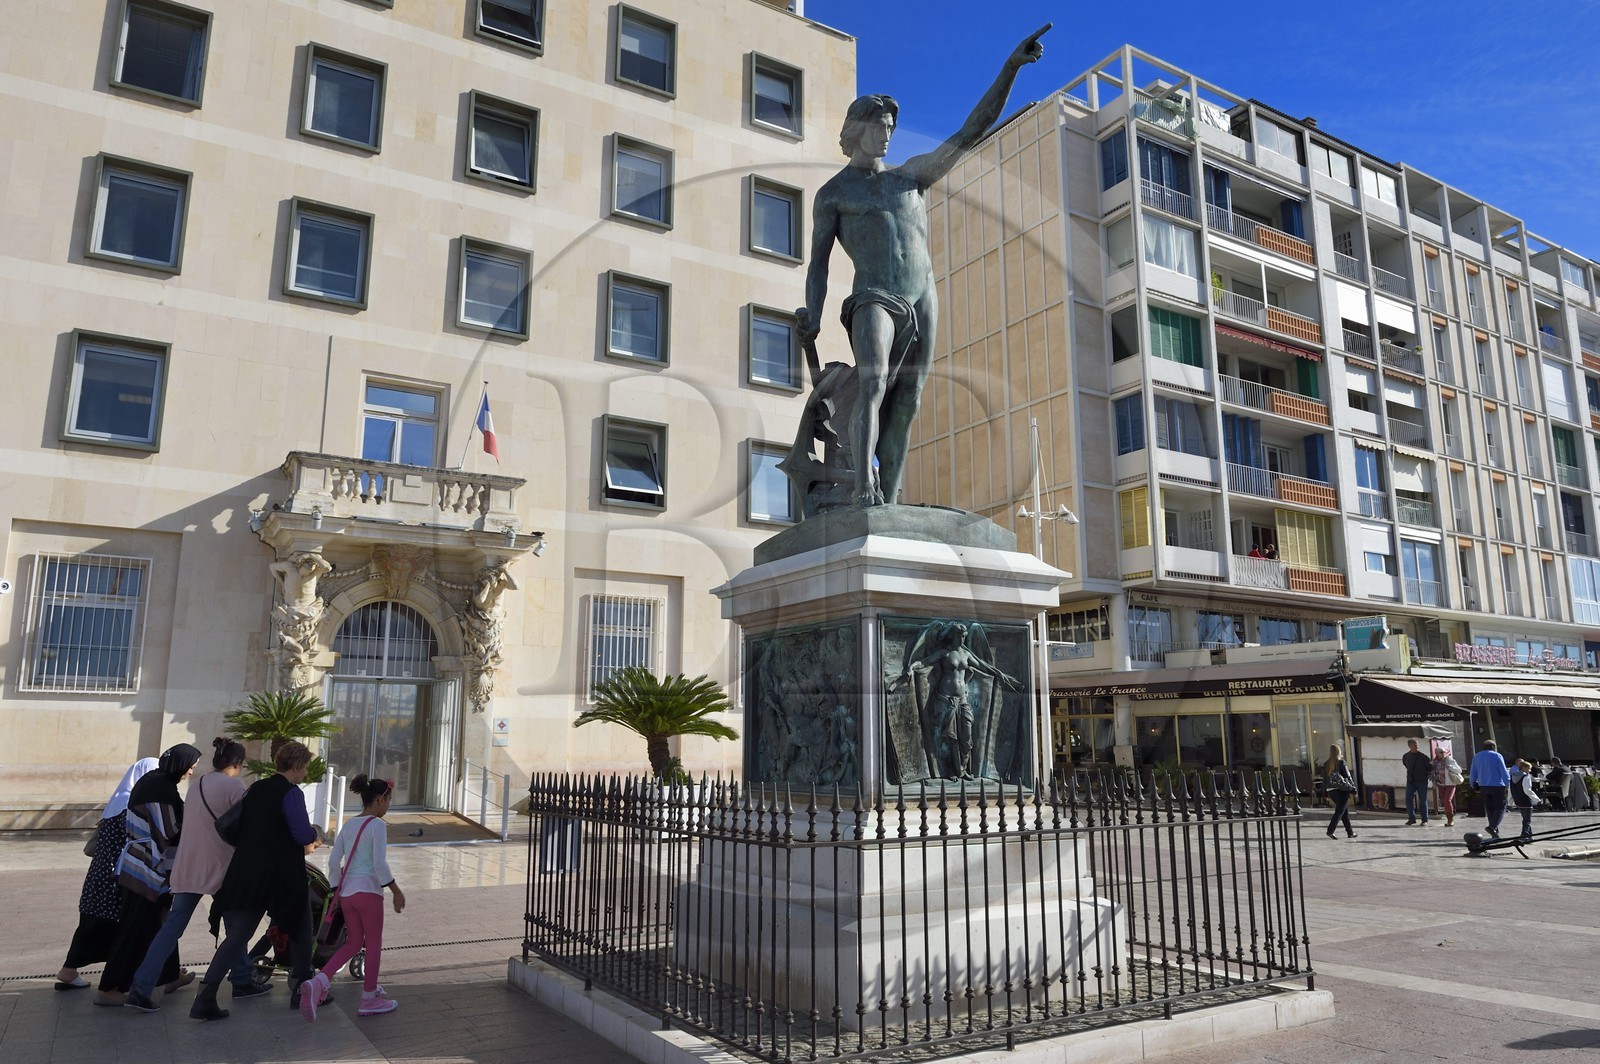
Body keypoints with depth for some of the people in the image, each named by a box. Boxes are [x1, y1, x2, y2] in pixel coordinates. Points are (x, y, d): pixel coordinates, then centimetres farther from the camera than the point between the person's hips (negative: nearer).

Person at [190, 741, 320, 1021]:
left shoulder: (255, 789, 10)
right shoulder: (291, 793, -13)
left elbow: (240, 826, 19)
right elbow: (304, 835, -21)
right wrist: (315, 834, 4)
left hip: (245, 873, 6)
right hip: (282, 876, -6)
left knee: (236, 936, 8)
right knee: (300, 929, 14)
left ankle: (205, 998, -3)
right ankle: (301, 990, 20)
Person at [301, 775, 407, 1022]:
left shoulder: (349, 824, 11)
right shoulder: (376, 825, -11)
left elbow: (333, 861, 11)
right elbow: (380, 864, -16)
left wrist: (337, 889, 19)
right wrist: (397, 891, -9)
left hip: (346, 892, 7)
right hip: (368, 891, -7)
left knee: (353, 943, 16)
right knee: (373, 943, 7)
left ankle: (318, 983, -2)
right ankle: (369, 998, 16)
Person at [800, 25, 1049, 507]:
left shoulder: (912, 174, 21)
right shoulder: (832, 193, 12)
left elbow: (971, 133, 15)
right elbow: (818, 263, 4)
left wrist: (1010, 67, 6)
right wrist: (813, 318, -12)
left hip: (923, 303, 5)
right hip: (874, 301, -4)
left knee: (903, 410, -2)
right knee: (872, 384, -30)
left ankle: (886, 510, -3)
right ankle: (864, 490, -41)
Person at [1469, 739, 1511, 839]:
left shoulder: (1476, 757, 9)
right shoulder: (1497, 756, -6)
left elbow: (1473, 773, 12)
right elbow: (1504, 772, -7)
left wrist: (1474, 784, 23)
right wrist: (1507, 783, 5)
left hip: (1483, 786, 5)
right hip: (1497, 786, -5)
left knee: (1489, 809, 10)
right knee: (1500, 807, 0)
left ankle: (1495, 833, 12)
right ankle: (1493, 826, -20)